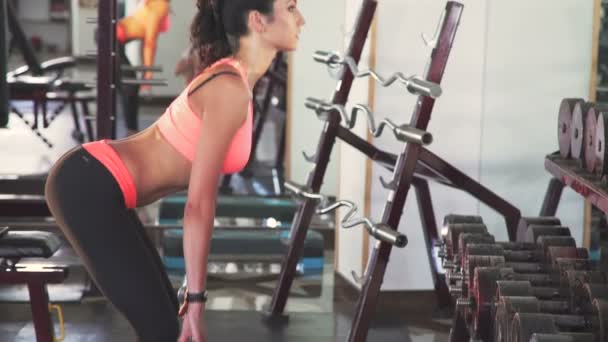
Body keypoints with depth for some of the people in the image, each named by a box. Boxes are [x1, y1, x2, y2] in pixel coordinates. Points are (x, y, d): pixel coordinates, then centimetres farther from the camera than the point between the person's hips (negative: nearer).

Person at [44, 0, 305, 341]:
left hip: (96, 186, 10)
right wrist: (196, 297, -14)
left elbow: (201, 197, 16)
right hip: (90, 189, -10)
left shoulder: (232, 81, 11)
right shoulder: (230, 90, -18)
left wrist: (195, 292, 18)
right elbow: (199, 204, -19)